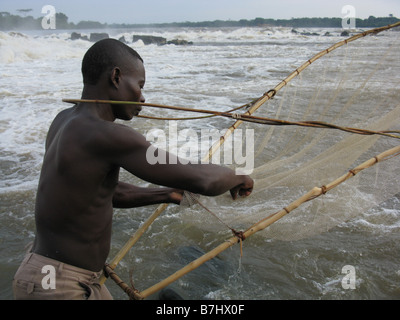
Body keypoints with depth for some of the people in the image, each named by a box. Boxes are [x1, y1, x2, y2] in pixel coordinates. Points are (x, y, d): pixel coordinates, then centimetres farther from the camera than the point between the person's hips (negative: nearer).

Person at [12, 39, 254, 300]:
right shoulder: (107, 136, -27)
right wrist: (238, 177, -5)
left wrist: (168, 195, 8)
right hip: (58, 289, -9)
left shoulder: (65, 121, 3)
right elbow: (203, 180, -27)